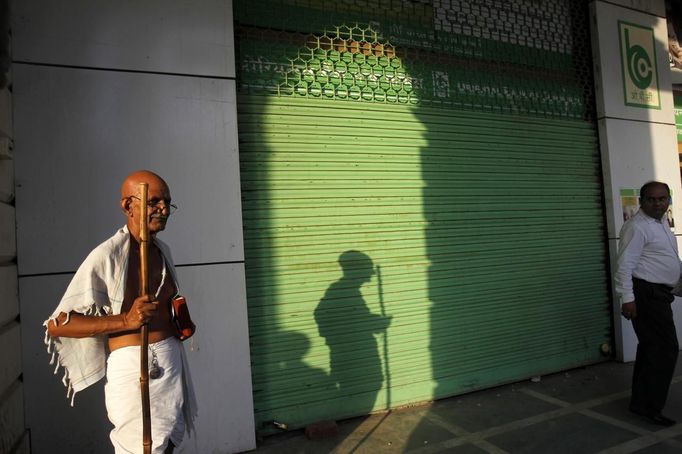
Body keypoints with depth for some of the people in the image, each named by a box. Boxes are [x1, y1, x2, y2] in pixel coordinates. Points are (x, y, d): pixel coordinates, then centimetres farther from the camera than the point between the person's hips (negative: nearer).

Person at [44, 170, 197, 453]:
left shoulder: (163, 250, 8)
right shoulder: (106, 256, -14)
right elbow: (57, 325, -15)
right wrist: (126, 320, -24)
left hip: (172, 362, 7)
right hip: (133, 367, -7)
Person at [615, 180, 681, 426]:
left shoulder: (662, 222, 15)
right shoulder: (637, 226, -16)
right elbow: (624, 265, -21)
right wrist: (627, 298, -24)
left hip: (658, 294, 10)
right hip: (645, 294, -10)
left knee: (650, 348, 15)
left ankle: (640, 401, 26)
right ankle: (649, 407, 1)